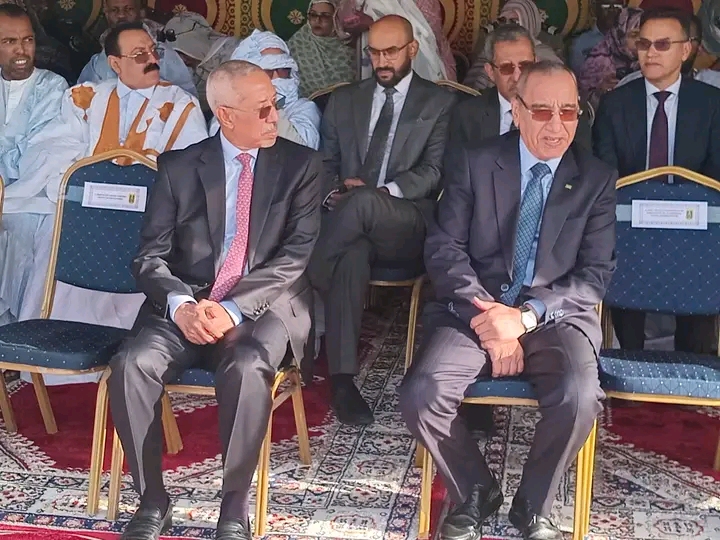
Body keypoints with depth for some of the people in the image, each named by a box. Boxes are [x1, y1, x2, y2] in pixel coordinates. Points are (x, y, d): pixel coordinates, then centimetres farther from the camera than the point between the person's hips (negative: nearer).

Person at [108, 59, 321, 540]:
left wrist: (233, 309, -18)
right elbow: (151, 255, 2)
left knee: (246, 370, -34)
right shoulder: (178, 167, 7)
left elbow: (297, 253, -6)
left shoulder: (300, 165, 4)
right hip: (186, 305, 2)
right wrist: (180, 304, -19)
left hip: (263, 306, -2)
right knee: (131, 366, -26)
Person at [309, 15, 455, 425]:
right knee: (353, 254, -37)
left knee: (363, 203, -39)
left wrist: (381, 192, -18)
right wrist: (333, 192, -6)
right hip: (350, 218, 2)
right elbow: (326, 163, 18)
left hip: (408, 224, -2)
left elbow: (433, 171, -2)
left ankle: (310, 280, -18)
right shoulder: (344, 100, 21)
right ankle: (343, 379, -38)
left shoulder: (439, 103, 10)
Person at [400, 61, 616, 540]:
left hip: (556, 316, 0)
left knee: (579, 396, -31)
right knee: (421, 396, -25)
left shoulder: (597, 179, 5)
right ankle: (475, 494, 5)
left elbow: (596, 274, -1)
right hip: (474, 311, 1)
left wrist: (526, 316, -16)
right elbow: (444, 248, -2)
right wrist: (489, 320, -15)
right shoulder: (474, 163, 4)